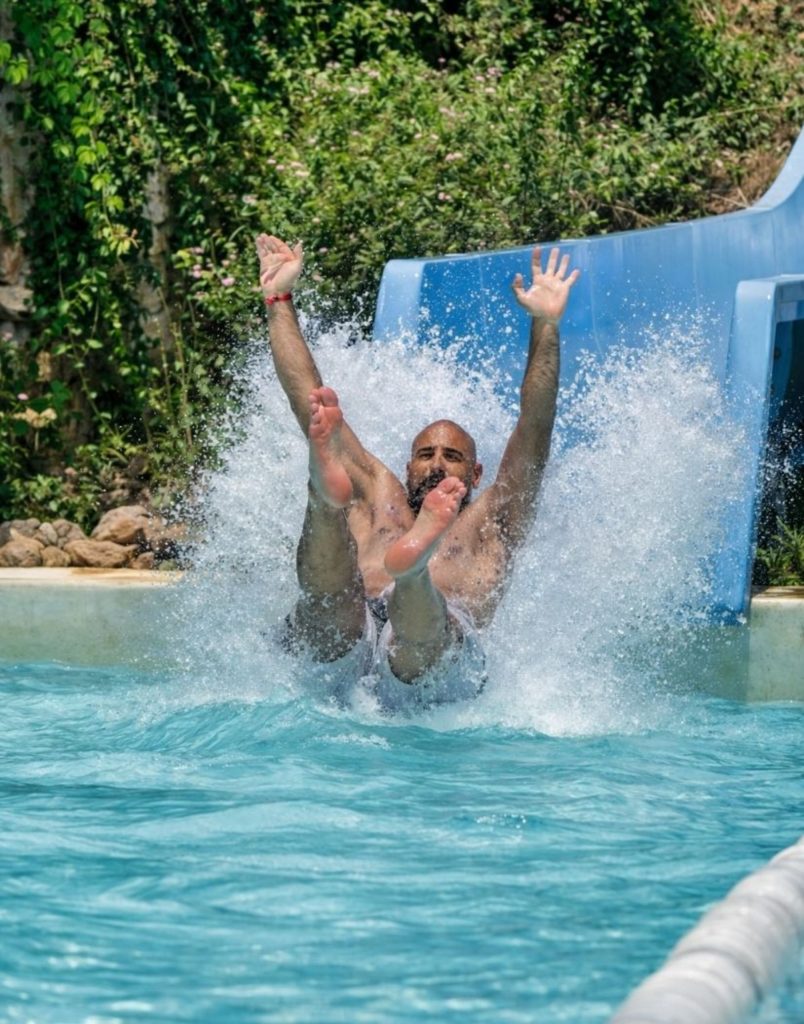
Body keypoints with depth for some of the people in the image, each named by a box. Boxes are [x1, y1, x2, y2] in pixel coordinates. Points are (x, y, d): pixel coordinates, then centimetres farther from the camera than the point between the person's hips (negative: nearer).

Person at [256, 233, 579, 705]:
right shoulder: (379, 498, 40)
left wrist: (545, 326, 10)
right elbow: (307, 400, 38)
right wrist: (279, 300, 36)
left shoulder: (492, 521, 35)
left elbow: (534, 432, 21)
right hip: (339, 642, 3)